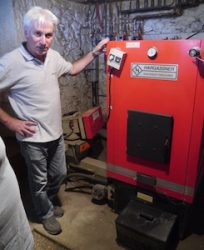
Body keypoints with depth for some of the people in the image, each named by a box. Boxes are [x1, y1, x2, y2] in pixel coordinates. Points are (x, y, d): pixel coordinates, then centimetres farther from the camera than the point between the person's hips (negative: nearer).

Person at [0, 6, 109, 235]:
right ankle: (46, 214, 43)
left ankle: (47, 203, 51)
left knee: (59, 174, 23)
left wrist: (94, 52, 11)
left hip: (56, 133, 7)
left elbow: (72, 69, 18)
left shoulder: (53, 56, 0)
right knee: (40, 182, 15)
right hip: (33, 138, -6)